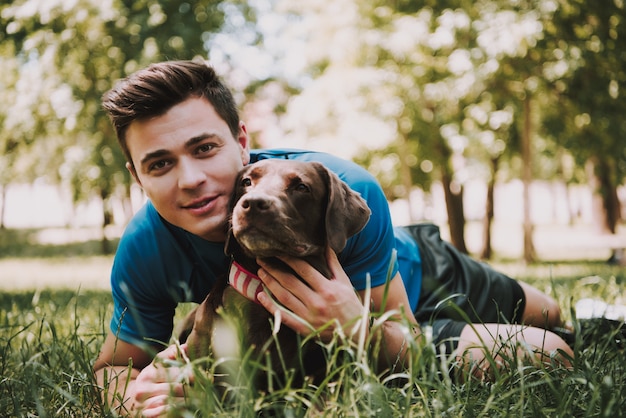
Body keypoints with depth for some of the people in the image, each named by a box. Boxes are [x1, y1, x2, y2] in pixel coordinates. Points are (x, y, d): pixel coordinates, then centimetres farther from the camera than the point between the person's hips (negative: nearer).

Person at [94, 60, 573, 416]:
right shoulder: (143, 250, -34)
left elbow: (411, 352, -34)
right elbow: (113, 363, -19)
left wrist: (360, 329, -57)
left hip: (414, 276, -2)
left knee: (553, 352, 19)